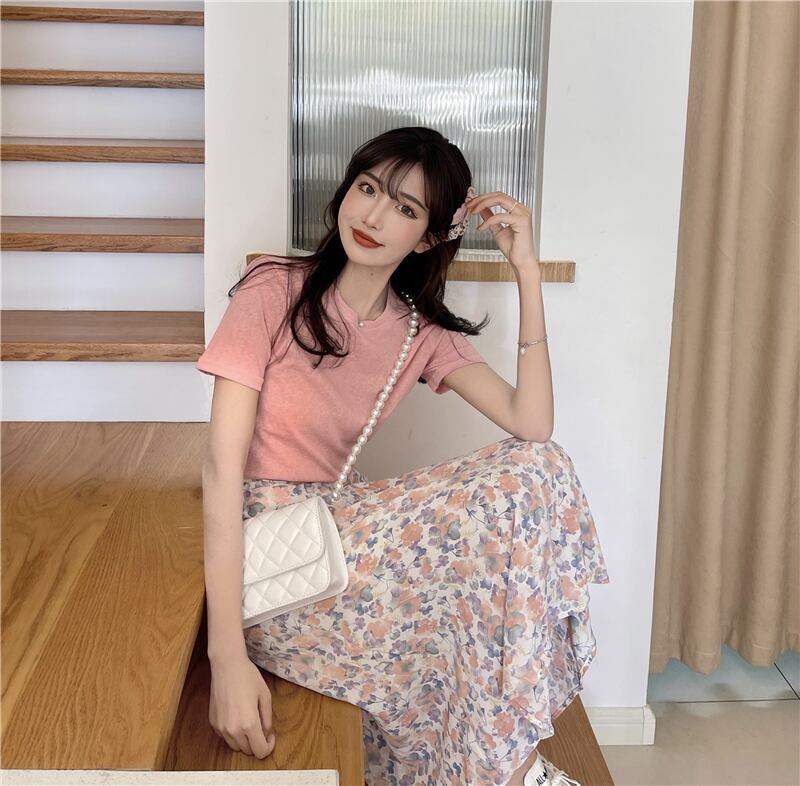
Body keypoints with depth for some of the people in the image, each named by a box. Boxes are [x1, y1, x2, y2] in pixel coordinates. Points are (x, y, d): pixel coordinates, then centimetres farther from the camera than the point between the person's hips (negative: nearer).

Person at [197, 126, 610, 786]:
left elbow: (531, 426, -9)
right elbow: (222, 466, -18)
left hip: (346, 523, 6)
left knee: (539, 469, -13)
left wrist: (528, 273, -11)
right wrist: (228, 658, -27)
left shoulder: (422, 333, 6)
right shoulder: (275, 291, -9)